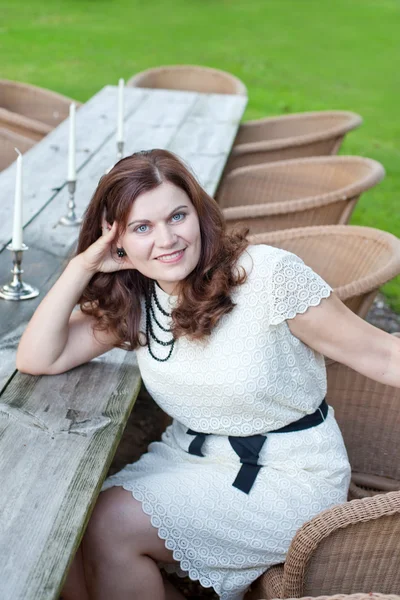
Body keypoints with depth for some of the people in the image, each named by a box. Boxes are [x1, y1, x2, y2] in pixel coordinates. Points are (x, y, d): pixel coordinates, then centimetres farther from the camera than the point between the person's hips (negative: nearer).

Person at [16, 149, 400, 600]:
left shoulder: (269, 275, -18)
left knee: (109, 528, -20)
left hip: (288, 477, -5)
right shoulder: (132, 299, -1)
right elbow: (36, 360, -5)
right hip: (187, 457, 6)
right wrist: (84, 265, -12)